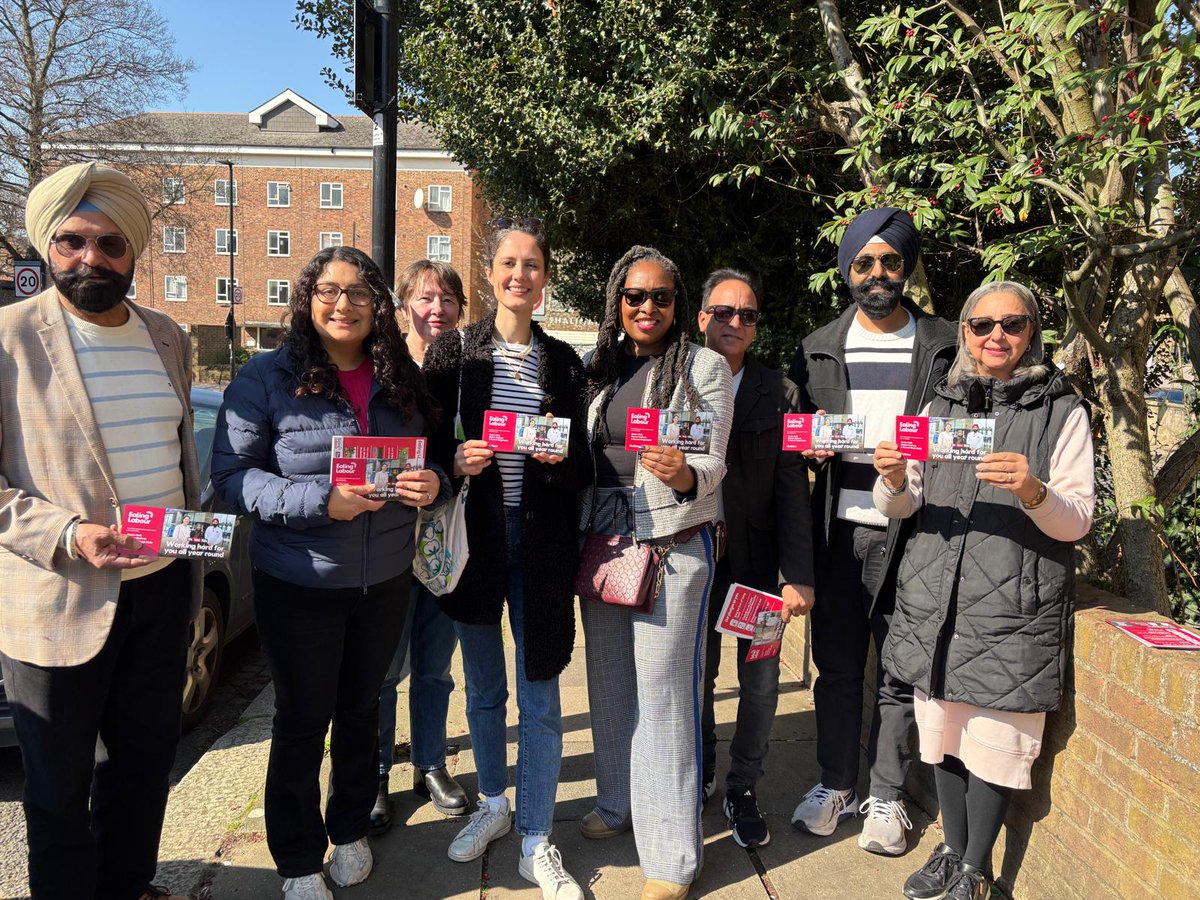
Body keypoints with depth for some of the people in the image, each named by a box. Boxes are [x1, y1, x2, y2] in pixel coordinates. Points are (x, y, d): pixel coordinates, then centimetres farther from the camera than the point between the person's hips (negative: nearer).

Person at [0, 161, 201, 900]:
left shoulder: (168, 338, 6)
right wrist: (66, 535, -26)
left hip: (164, 589, 5)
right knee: (60, 787, 13)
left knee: (146, 761, 21)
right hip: (61, 605, -5)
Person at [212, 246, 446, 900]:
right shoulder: (267, 376, -10)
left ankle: (352, 830, 44)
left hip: (386, 581, 4)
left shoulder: (401, 379, 3)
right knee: (302, 722, 11)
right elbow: (231, 473, -12)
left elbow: (431, 461, 11)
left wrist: (433, 484, -13)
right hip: (298, 584, -3)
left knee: (361, 711, 20)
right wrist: (318, 500, -25)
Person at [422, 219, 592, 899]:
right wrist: (455, 461, -18)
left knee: (540, 695, 5)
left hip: (542, 541, 0)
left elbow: (585, 466, 5)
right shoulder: (453, 353, 1)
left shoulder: (564, 361, 4)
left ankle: (537, 841, 21)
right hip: (473, 535, 1)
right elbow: (426, 446, 2)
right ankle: (493, 805, 40)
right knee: (484, 688, 17)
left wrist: (560, 456, -16)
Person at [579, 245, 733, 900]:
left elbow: (713, 464, -11)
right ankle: (618, 803, 40)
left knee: (664, 694, 1)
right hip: (601, 543, 6)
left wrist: (684, 475, -30)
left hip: (672, 545, -5)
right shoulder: (598, 367, 10)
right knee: (609, 684, 18)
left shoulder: (704, 367, -4)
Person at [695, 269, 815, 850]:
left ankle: (742, 790, 28)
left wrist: (797, 577, -9)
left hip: (759, 562, 0)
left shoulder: (780, 394, 1)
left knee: (761, 684, 7)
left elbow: (792, 492, -3)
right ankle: (699, 777, 37)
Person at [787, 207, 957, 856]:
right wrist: (811, 448, -8)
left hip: (912, 532, -1)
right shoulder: (819, 349, 9)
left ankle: (887, 796, 26)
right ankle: (835, 784, 29)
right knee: (836, 664, 11)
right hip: (840, 530, 2)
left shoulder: (944, 346, 3)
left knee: (900, 673, 9)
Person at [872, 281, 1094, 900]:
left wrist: (1033, 491, -23)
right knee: (943, 733, 13)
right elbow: (900, 506, 11)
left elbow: (1077, 520, -3)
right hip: (935, 595, 3)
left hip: (1012, 607, -3)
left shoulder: (1062, 412, 1)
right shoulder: (939, 407, 11)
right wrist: (894, 481, -13)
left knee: (995, 742, 3)